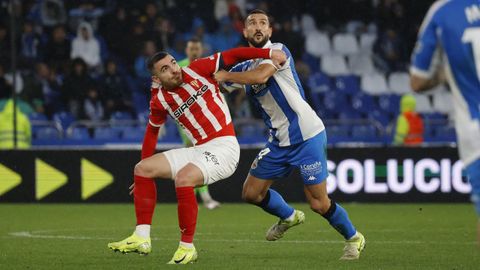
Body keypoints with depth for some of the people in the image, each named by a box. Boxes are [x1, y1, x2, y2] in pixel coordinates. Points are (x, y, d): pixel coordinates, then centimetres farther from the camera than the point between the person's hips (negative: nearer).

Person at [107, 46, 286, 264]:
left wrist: (269, 53, -14)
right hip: (198, 150, 6)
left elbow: (231, 56, -4)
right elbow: (152, 131, 21)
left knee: (183, 178, -30)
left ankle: (187, 247, -19)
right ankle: (142, 238, -2)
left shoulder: (196, 70, -6)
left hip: (223, 147, -6)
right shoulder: (160, 100, 6)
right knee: (142, 169, 2)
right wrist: (145, 173, 22)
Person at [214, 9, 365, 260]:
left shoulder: (278, 51, -11)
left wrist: (226, 76, -18)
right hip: (279, 142, 8)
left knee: (319, 204, -9)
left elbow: (259, 76, -29)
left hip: (307, 136, -7)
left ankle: (353, 238, 16)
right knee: (251, 192, 9)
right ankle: (288, 217, 37)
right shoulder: (244, 66, 10)